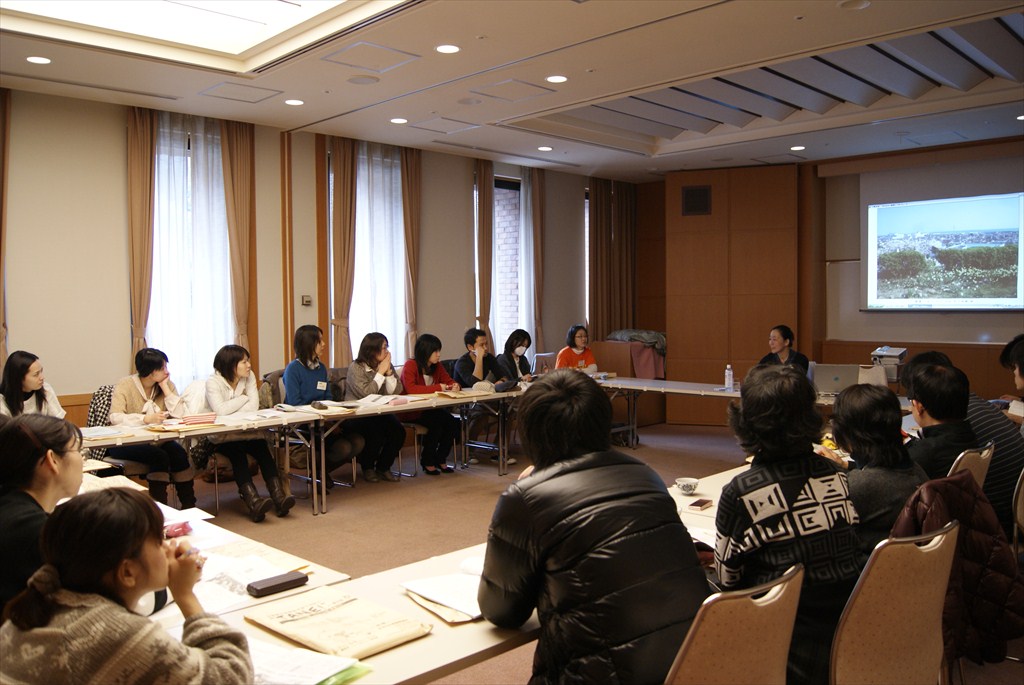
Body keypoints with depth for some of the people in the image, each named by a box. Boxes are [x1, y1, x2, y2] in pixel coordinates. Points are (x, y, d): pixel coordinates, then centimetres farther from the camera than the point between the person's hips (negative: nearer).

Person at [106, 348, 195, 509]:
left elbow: (179, 414, -8)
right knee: (159, 456, -31)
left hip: (155, 440, 4)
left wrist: (165, 387, -10)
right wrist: (146, 419, -35)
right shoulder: (125, 385, -8)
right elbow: (115, 417, -23)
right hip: (126, 442, -4)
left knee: (178, 452, -26)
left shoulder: (167, 385, 5)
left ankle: (189, 505, -17)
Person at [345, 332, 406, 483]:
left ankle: (383, 467, 3)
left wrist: (389, 371, -12)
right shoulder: (356, 368, -10)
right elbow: (366, 393, -21)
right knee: (377, 432, -31)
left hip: (380, 413, 5)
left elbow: (396, 391, 0)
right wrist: (380, 372, -16)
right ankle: (367, 467, -2)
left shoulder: (388, 365, 7)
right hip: (357, 415, -5)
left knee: (398, 431, -21)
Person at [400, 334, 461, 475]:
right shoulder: (410, 366, -14)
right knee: (437, 423, -30)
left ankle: (440, 459, 2)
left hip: (432, 409, 7)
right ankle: (427, 462, -7)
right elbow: (411, 389, -29)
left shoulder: (437, 366, 7)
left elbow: (449, 381, 17)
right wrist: (438, 387, -26)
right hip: (412, 412, -6)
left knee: (453, 423, -19)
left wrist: (455, 385, -10)